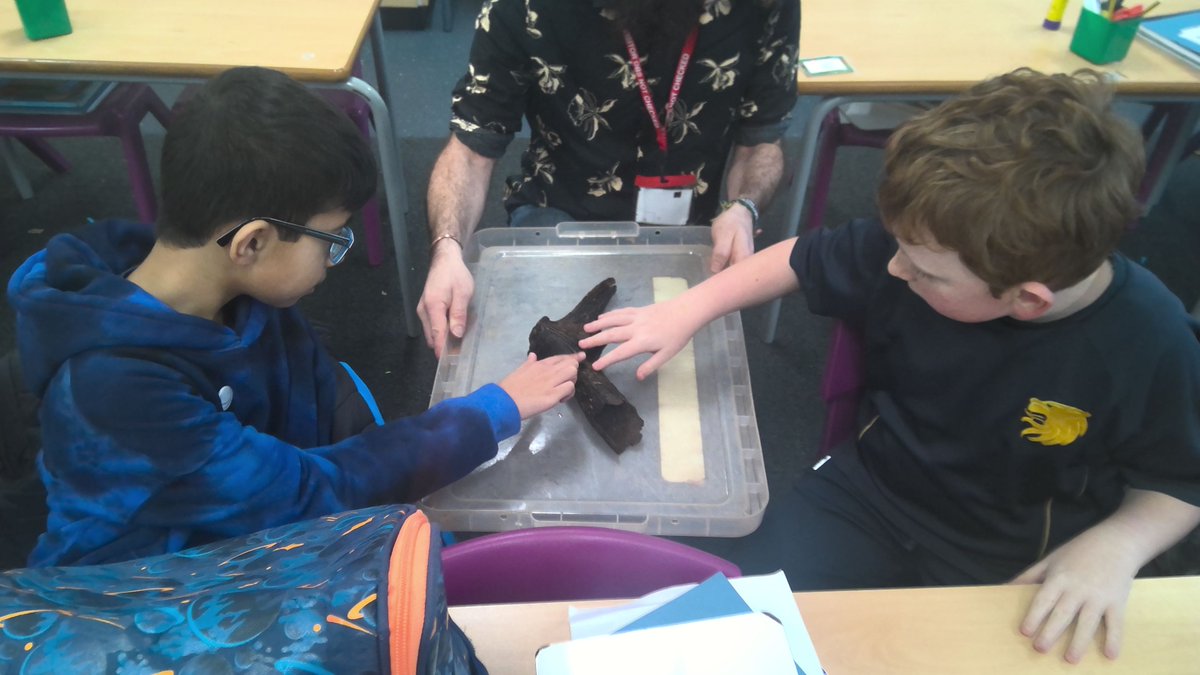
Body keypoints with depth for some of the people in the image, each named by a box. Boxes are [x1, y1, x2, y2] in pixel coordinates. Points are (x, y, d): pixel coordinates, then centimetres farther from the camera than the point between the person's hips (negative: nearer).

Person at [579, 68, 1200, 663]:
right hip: (867, 501, 1)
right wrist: (686, 312, -2)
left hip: (1007, 573, 0)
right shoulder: (926, 242, -18)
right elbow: (803, 259, 0)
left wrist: (1115, 544, -25)